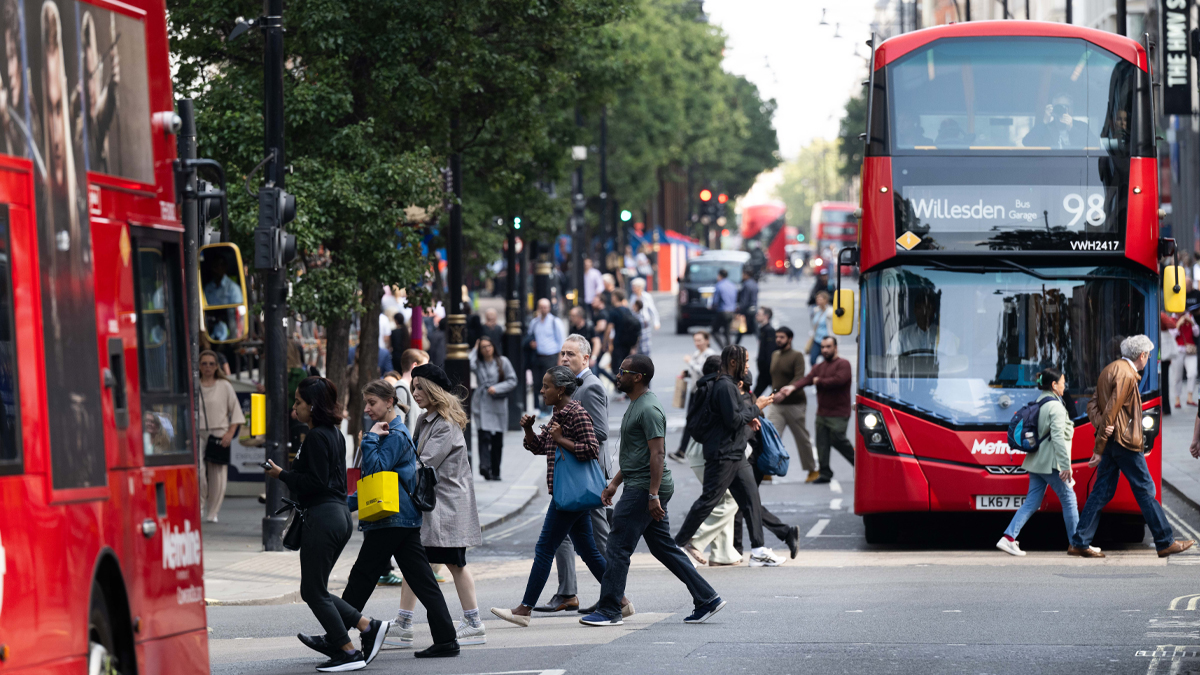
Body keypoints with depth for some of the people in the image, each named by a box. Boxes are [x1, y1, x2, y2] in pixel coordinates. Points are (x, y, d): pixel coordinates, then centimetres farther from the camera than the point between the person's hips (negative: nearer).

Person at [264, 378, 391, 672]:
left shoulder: (317, 437, -15)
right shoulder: (335, 434, 14)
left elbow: (316, 482, -20)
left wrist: (282, 474, -11)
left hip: (323, 518, -10)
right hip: (340, 515, 10)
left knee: (313, 592, -1)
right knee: (315, 590, 14)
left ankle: (348, 652, 0)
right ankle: (368, 626, 9)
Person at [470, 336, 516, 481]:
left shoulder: (503, 362, 6)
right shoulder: (477, 363, 5)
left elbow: (512, 381, 3)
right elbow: (468, 364, -18)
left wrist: (497, 388, -11)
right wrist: (475, 350, -3)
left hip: (498, 404, 1)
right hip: (482, 405, -1)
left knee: (498, 440, 5)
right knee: (484, 436, -18)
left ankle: (495, 472, 14)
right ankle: (484, 466, -26)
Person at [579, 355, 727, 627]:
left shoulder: (649, 409, -16)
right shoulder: (636, 405, 18)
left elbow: (657, 454, -21)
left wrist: (653, 495, -25)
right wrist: (614, 483, 25)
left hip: (645, 489, -11)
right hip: (640, 487, 11)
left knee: (619, 547, -6)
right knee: (664, 548, 11)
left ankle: (609, 611, -3)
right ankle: (706, 599, 12)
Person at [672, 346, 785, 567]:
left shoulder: (730, 385, 16)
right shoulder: (725, 386, -16)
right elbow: (733, 420, -21)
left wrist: (747, 418, 10)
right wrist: (756, 408, -11)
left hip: (736, 454, 10)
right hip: (722, 455, -10)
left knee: (751, 498, 5)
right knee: (708, 500, -4)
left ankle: (759, 551, 5)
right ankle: (678, 545, 6)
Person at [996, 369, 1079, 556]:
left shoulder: (1039, 403, 15)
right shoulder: (1055, 406, -13)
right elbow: (1058, 437, -20)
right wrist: (1066, 465, -21)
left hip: (1036, 462, 9)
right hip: (1051, 463, -8)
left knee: (1032, 502, 6)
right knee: (1068, 499, 3)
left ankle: (1008, 537, -6)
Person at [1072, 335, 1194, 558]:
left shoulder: (1110, 370, 15)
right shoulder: (1126, 375, -16)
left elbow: (1093, 404, 11)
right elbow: (1111, 410, -19)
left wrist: (1100, 425, -9)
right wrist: (1099, 449, -17)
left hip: (1111, 441, 9)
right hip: (1124, 440, -9)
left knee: (1102, 492, 9)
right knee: (1145, 489, -2)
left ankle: (1079, 542, 6)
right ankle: (1165, 543, 5)